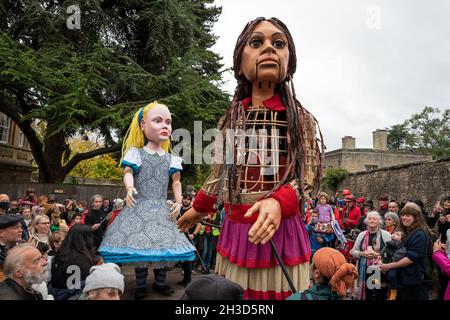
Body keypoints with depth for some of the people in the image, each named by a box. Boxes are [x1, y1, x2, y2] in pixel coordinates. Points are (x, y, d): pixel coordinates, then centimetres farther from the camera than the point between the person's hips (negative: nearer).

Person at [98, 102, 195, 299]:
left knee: (164, 243, 6)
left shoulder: (171, 158, 7)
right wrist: (129, 189, -34)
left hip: (161, 209, 3)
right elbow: (128, 173, -14)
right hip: (140, 207, -3)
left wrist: (178, 202, -1)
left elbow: (176, 182, 9)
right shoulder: (136, 153, -2)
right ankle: (141, 285, 18)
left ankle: (160, 282, 24)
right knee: (139, 243, 0)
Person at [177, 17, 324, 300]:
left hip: (282, 229, -2)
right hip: (236, 230, 3)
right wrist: (198, 209, 25)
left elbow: (309, 175, -6)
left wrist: (279, 202, -25)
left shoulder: (300, 118, -1)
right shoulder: (231, 119, 5)